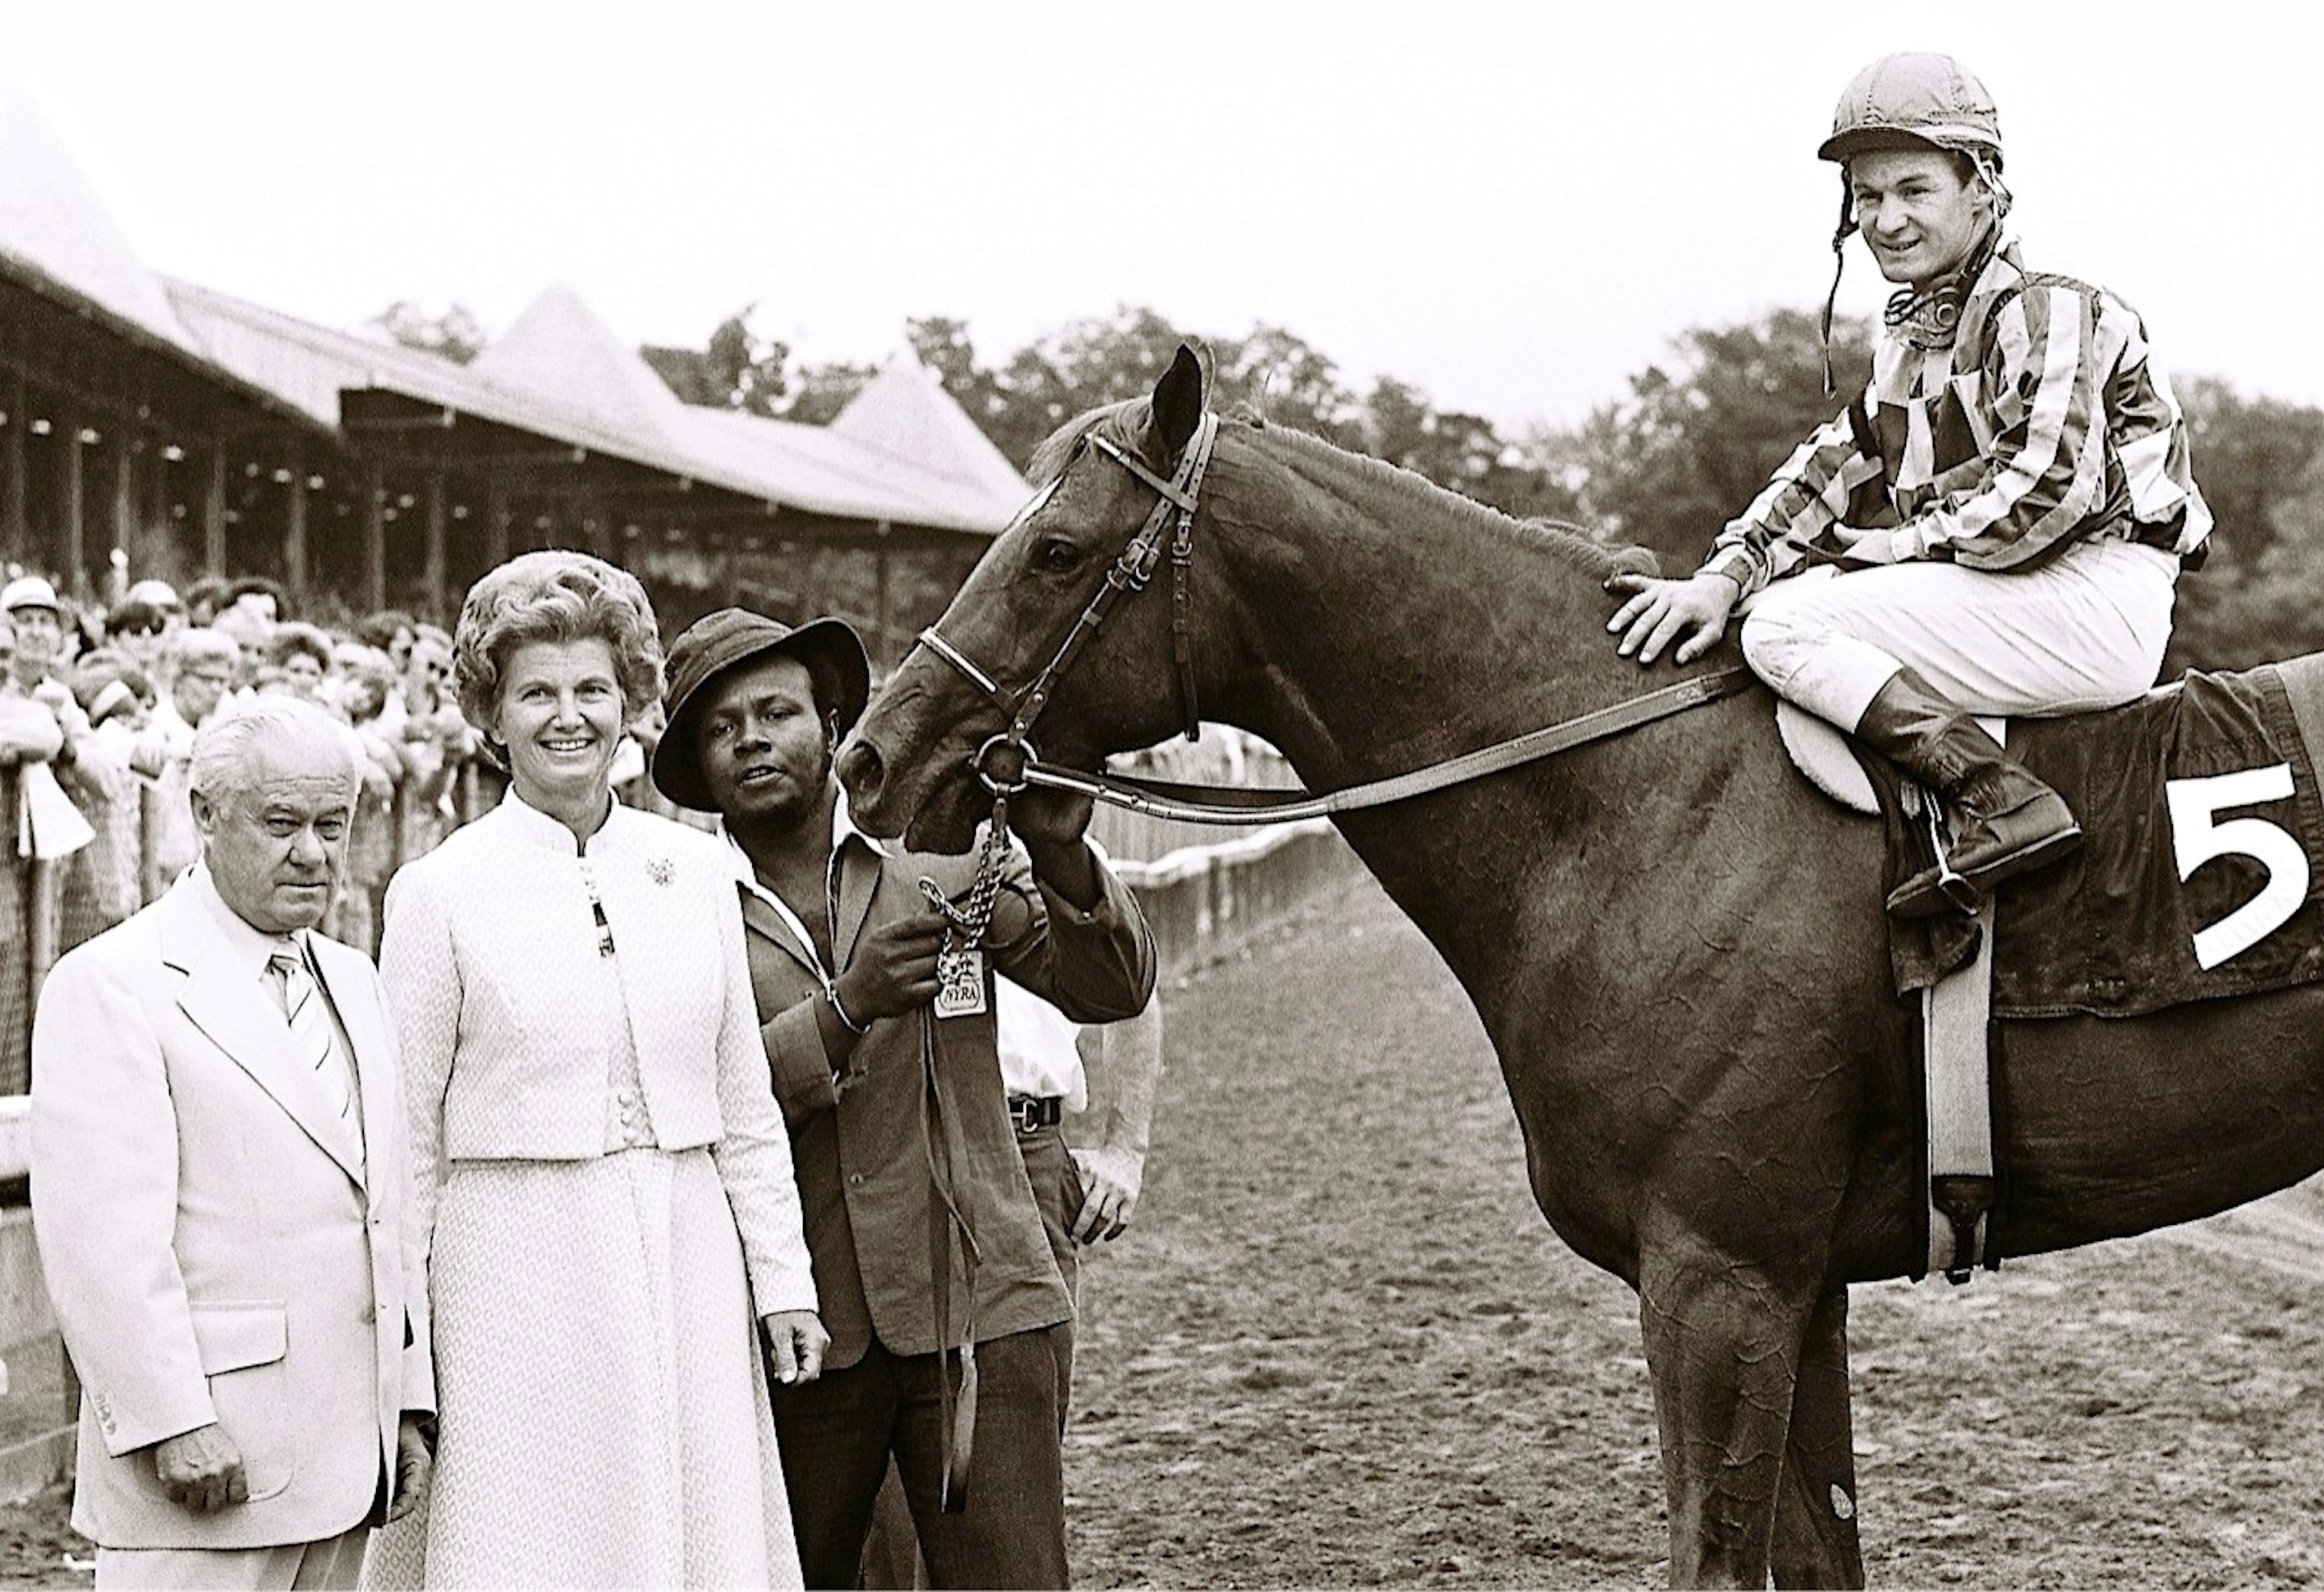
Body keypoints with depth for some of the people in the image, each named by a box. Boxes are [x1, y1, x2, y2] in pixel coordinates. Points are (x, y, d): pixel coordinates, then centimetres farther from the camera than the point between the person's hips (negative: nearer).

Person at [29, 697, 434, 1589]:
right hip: (205, 1454, -7)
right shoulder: (111, 985, -8)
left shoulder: (351, 982, 17)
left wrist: (406, 1405, 14)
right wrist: (172, 1423, -19)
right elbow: (102, 1234, -15)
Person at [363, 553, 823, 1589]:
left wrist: (782, 1281, 8)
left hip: (686, 1260, 3)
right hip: (516, 1266, -3)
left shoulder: (696, 870, 7)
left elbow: (746, 1104, 11)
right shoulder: (439, 892, -3)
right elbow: (406, 1141, -1)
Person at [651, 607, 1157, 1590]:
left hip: (975, 1310, 0)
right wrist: (847, 1005, -23)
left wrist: (1059, 853, -17)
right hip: (794, 1329, 0)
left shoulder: (945, 856, 6)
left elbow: (1110, 990, 0)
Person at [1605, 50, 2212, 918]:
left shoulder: (2044, 310, -9)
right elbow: (1830, 471, 11)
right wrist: (1723, 575, -4)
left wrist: (1881, 547, -12)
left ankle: (2002, 799, -28)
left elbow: (2042, 496, -19)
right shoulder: (1912, 336, 17)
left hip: (2094, 601, -10)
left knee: (1784, 625, -19)